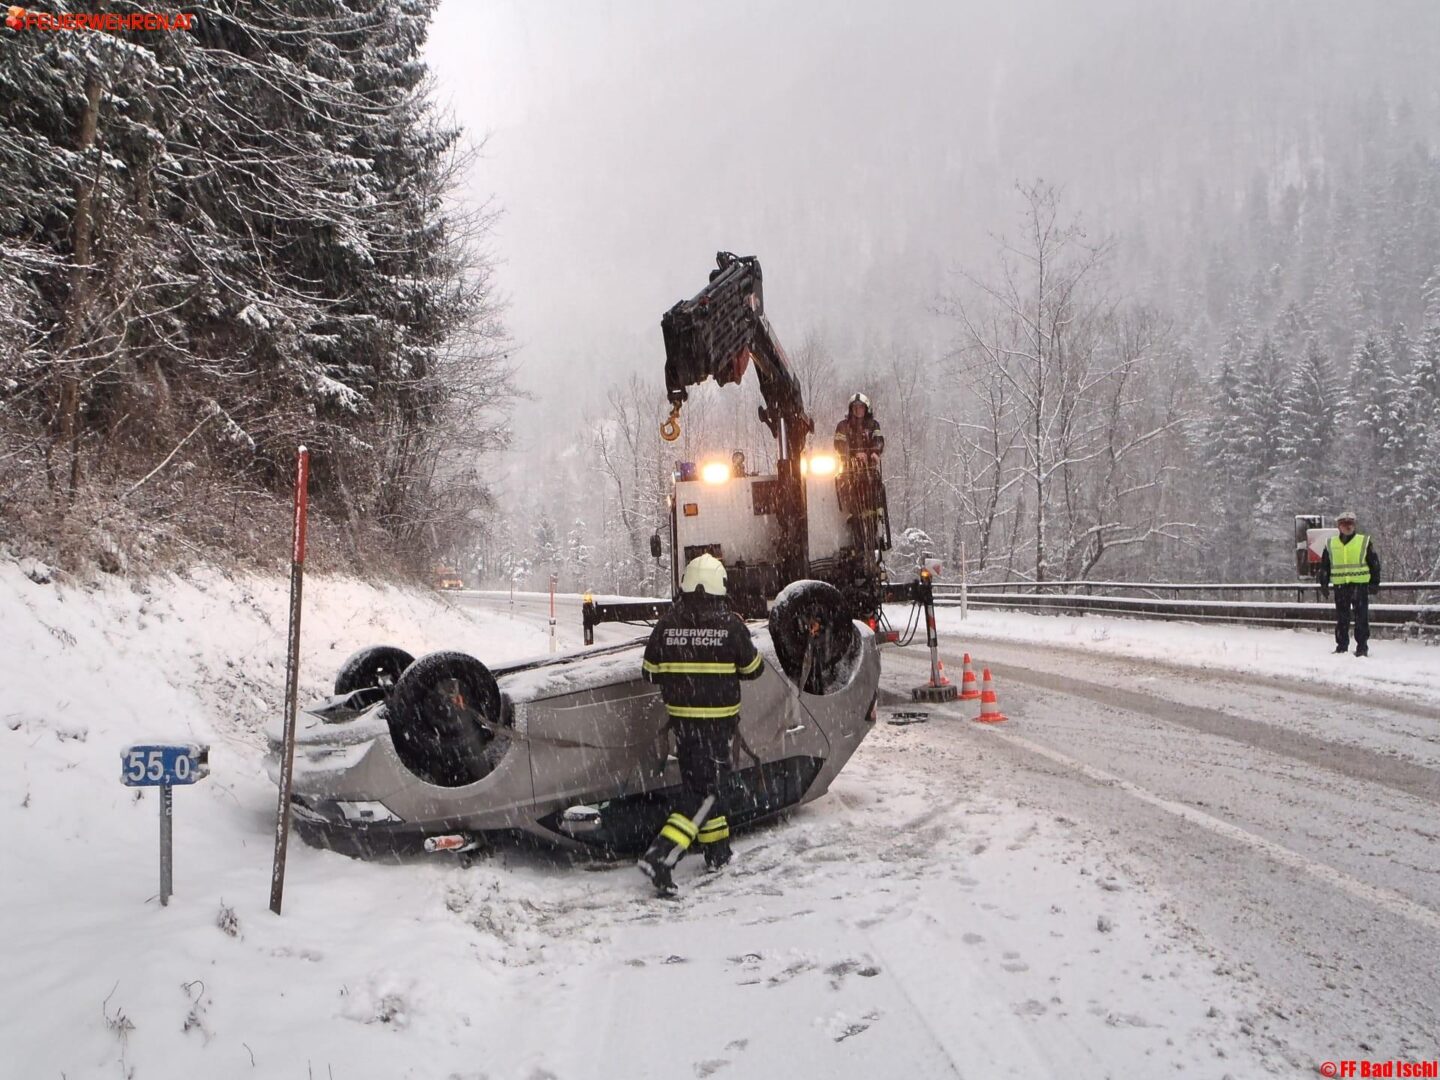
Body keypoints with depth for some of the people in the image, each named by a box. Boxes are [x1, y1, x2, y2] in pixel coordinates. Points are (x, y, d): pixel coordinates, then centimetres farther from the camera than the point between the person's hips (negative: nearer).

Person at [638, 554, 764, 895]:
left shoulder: (667, 623, -3)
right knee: (709, 789, -1)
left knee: (697, 781, 20)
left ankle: (717, 850, 30)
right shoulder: (729, 624, -12)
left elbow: (650, 672, 5)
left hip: (680, 717, 5)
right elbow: (753, 668, -1)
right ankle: (661, 857, -15)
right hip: (718, 720, -4)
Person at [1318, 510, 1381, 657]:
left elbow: (1374, 564, 5)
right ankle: (1341, 646, 14)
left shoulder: (1364, 542, 3)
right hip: (1340, 586, 2)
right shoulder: (1331, 544, 9)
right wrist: (1324, 586, 9)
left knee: (1361, 618, -1)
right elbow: (1324, 567, 14)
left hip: (1360, 585, -2)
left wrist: (1374, 583, 0)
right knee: (1341, 619, 7)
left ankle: (1362, 647, 5)